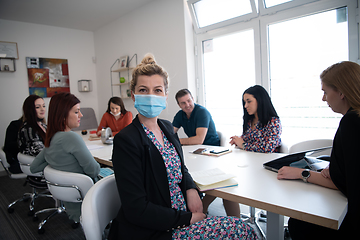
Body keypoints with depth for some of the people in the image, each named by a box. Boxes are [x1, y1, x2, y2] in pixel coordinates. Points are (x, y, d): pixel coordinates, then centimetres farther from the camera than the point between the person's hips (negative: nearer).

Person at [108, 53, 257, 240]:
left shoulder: (167, 128, 5)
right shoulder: (126, 140, -19)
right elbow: (137, 210, -20)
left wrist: (191, 189, -3)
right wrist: (189, 218, -16)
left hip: (183, 214, 7)